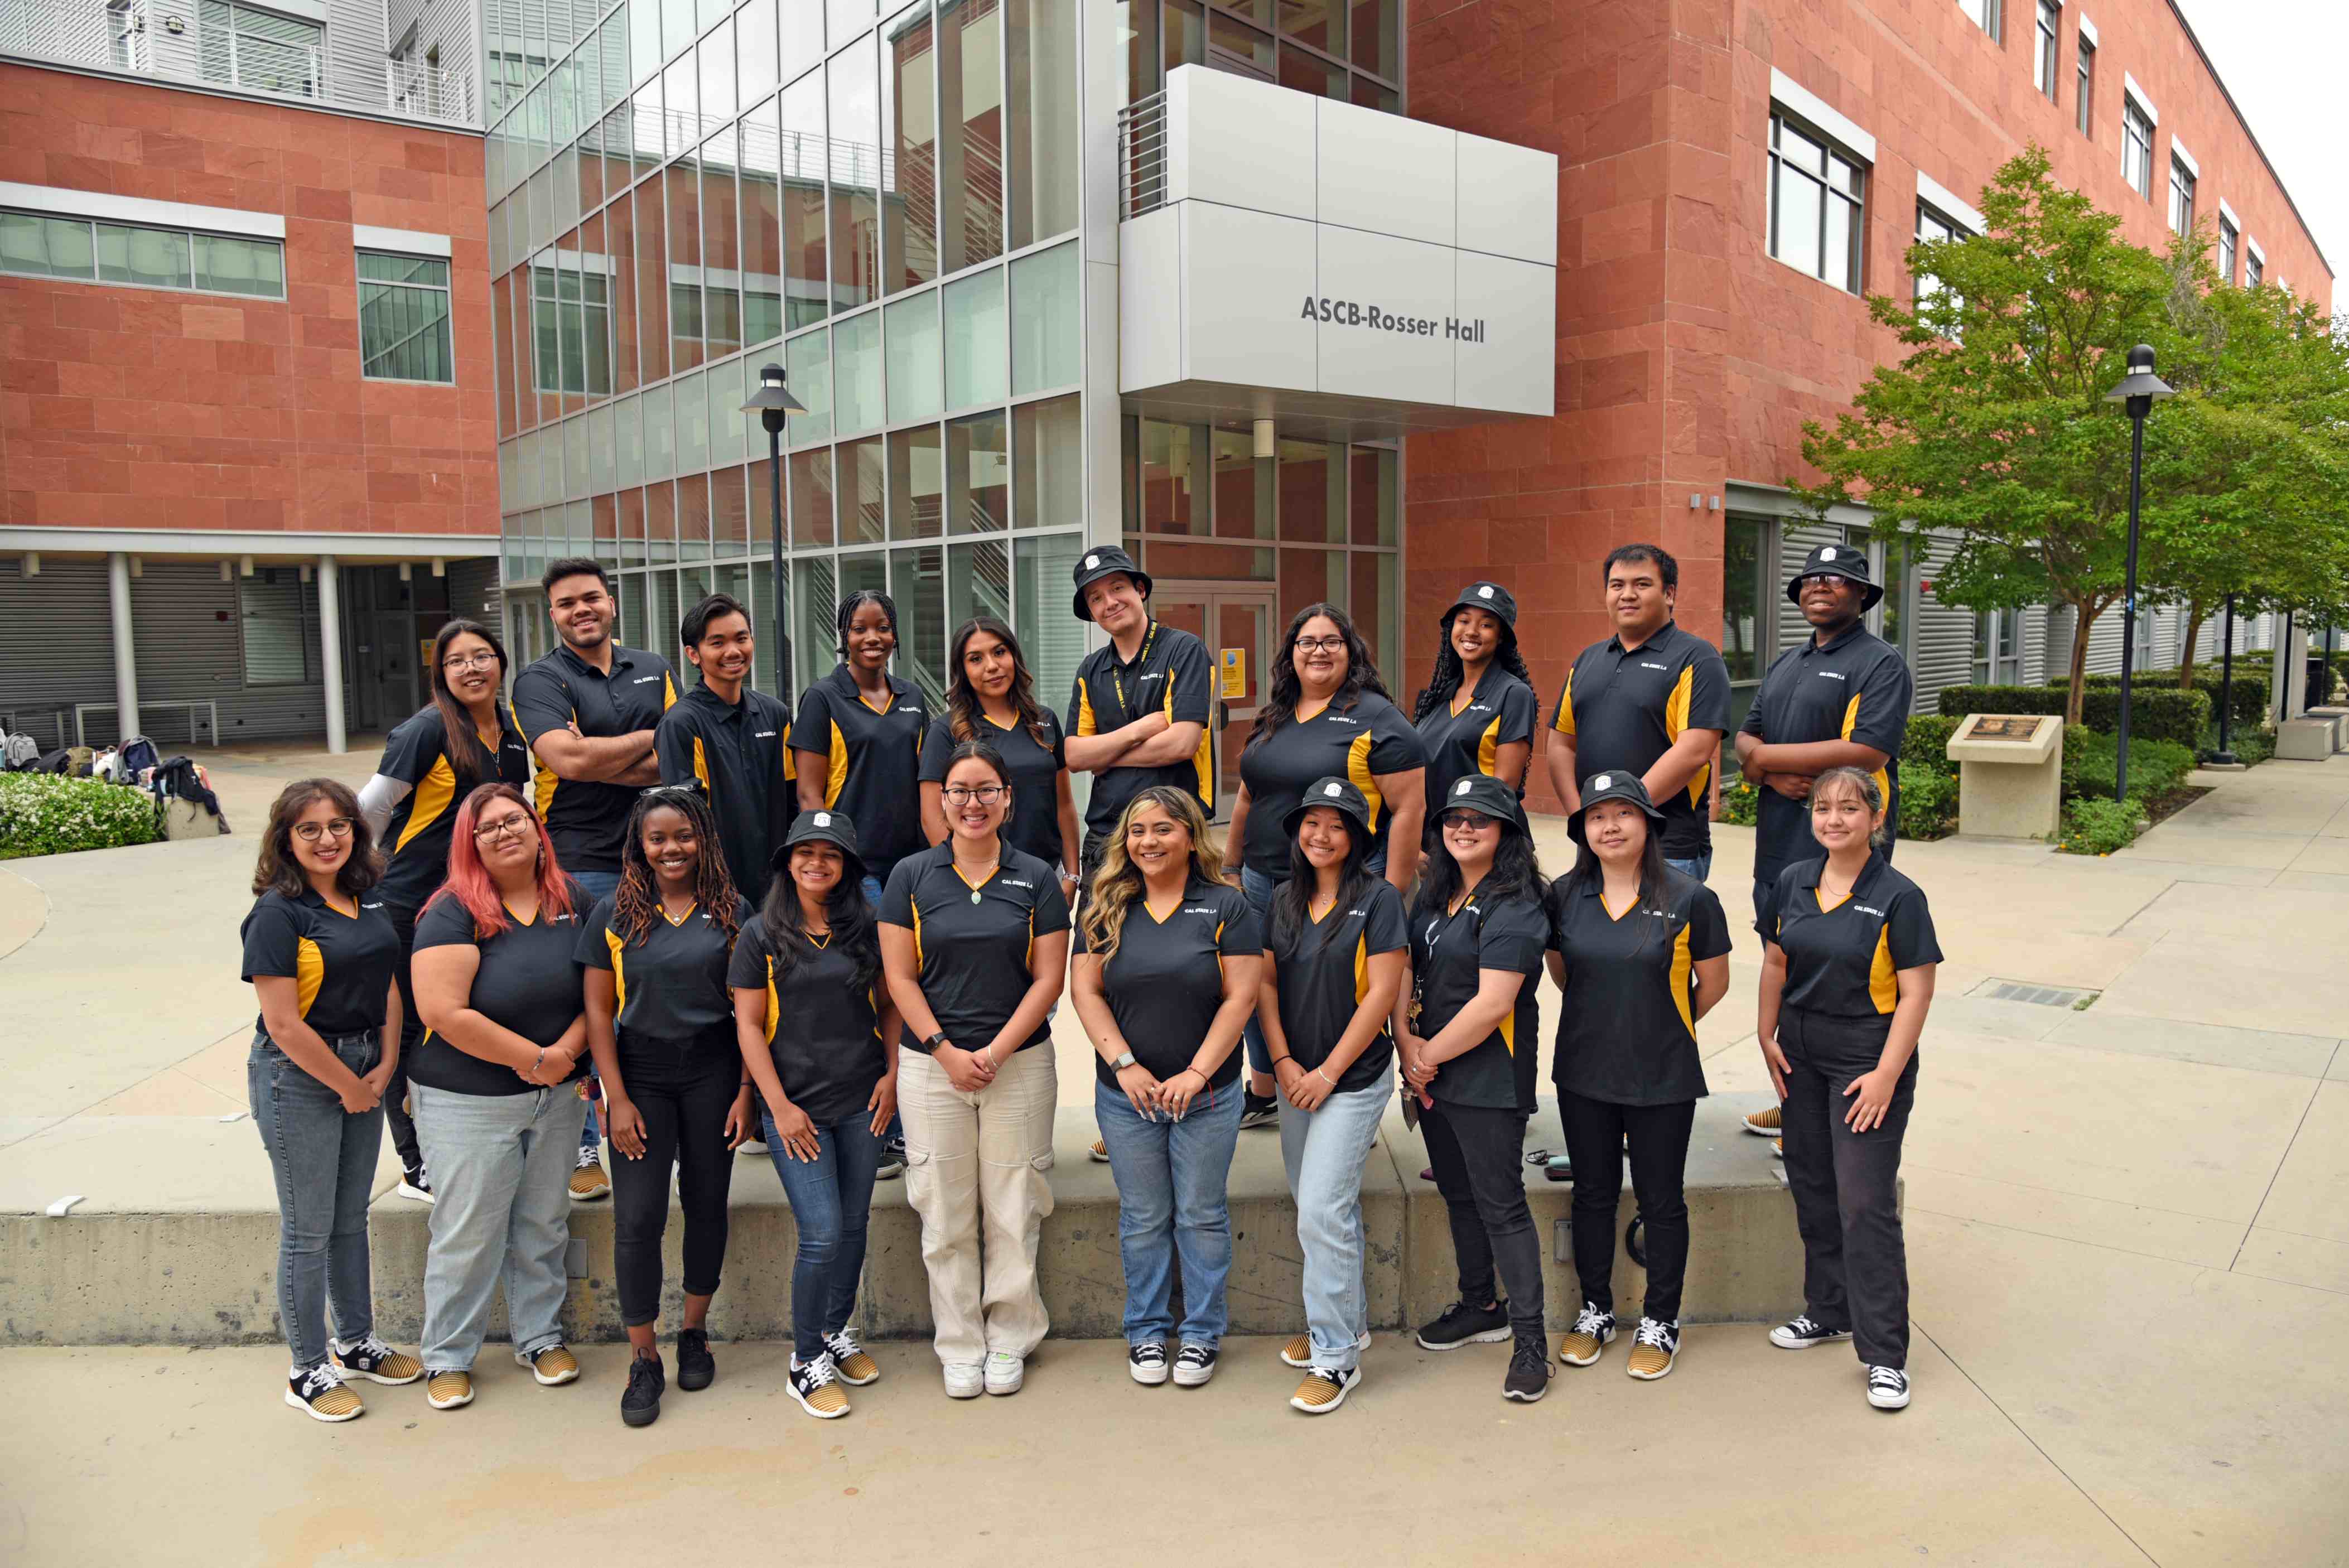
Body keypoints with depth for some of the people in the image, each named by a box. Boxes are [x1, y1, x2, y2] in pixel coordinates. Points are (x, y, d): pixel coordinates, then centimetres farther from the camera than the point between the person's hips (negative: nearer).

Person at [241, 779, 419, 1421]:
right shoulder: (278, 914, -15)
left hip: (364, 1072, 7)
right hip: (298, 1079, -6)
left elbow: (388, 989, 9)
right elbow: (284, 1024, -18)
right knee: (309, 1230, 4)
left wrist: (385, 1069, -2)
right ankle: (307, 1370, 19)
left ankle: (355, 1342, 34)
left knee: (352, 1218, 18)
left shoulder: (366, 904, 6)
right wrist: (349, 1086, -11)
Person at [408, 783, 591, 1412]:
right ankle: (448, 1357, 23)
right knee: (467, 1234, 5)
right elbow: (444, 1013, -21)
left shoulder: (572, 902, 2)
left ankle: (541, 1337, 32)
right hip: (469, 1103, -4)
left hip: (559, 1098, 4)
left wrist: (568, 1050, -14)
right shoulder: (454, 913, -12)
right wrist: (532, 1057, -18)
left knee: (544, 1225, 15)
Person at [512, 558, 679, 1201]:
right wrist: (653, 738, -6)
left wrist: (603, 763, -11)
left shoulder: (655, 670, 14)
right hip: (579, 867, -4)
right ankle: (580, 1150, 9)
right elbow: (566, 758, -17)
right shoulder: (540, 681, 1)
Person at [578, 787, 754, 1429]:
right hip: (641, 1075, 0)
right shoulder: (614, 914, 1)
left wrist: (746, 1092, -3)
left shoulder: (732, 912, 1)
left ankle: (694, 1332, 28)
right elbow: (598, 1011, 0)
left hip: (713, 1074, 1)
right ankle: (644, 1361, 10)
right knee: (638, 1217, -3)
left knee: (707, 1204, 9)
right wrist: (617, 1098, -6)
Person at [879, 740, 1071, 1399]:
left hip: (1020, 1064, 0)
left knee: (1013, 1210, 5)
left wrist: (996, 1051, -10)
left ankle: (1009, 1340, 22)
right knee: (946, 1215, 6)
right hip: (931, 1066, 0)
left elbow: (1048, 978, 0)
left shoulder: (1035, 878, 3)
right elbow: (900, 977, 0)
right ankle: (961, 1346, 21)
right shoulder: (911, 876, 3)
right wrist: (946, 1052, -9)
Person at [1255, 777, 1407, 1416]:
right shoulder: (1285, 899, 8)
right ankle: (1349, 1321, 33)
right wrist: (1283, 1061, -3)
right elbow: (1266, 982, 9)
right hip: (1295, 1079, 6)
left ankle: (1337, 1356, 1)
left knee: (1322, 1212, -10)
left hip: (1353, 1080, -6)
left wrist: (1329, 1071, -13)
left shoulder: (1378, 898, -8)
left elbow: (1382, 992, -13)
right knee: (1323, 1208, 15)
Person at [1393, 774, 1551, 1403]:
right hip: (1430, 1071, 8)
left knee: (1500, 1203, -3)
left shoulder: (1513, 908, -16)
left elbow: (1493, 1004, -22)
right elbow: (1406, 968, 9)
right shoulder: (1435, 894, 9)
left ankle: (1530, 1336, 7)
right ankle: (1480, 1307, 35)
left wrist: (1429, 1053, -13)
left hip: (1489, 1078, -8)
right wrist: (1405, 1040, -6)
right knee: (1458, 1193, 19)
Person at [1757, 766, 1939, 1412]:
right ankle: (1830, 1310, 34)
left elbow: (1915, 994, -12)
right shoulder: (1794, 882, 4)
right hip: (1801, 1056, 6)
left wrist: (1887, 1074, -17)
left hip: (1868, 1060, -6)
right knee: (1811, 1188, 15)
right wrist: (1768, 1035, 5)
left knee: (1865, 1203, -6)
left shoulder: (1898, 897, -12)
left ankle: (1884, 1355, 4)